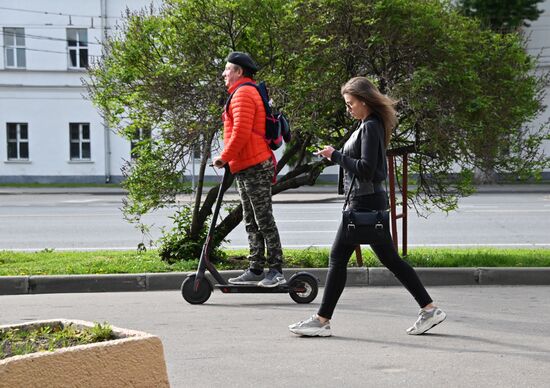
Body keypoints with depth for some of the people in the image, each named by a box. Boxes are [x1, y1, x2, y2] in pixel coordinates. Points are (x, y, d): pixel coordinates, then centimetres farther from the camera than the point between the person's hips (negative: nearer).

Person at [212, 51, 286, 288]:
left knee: (264, 221, -8)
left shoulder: (243, 94, -13)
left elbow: (241, 133, -22)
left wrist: (224, 157, -13)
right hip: (246, 169, 11)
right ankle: (256, 270, 17)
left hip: (254, 168, -11)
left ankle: (276, 271, -5)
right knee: (252, 222, 12)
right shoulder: (246, 93, 21)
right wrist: (229, 159, 20)